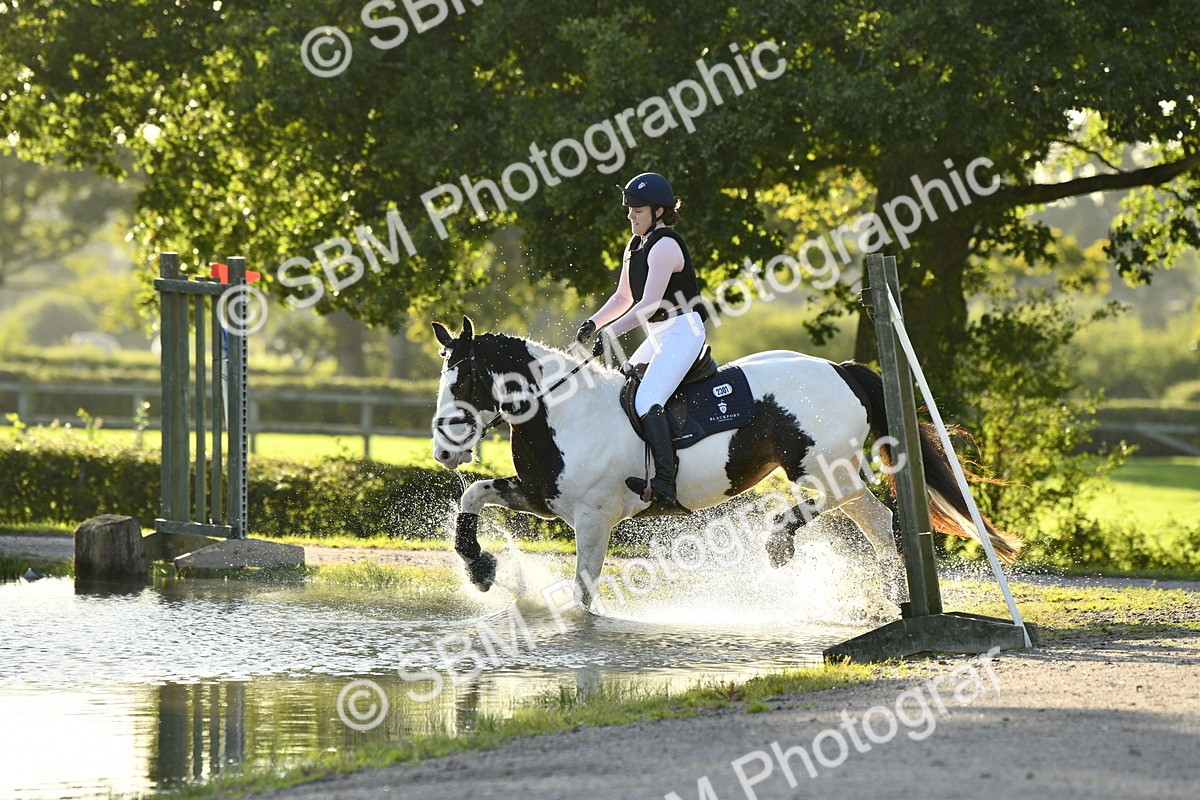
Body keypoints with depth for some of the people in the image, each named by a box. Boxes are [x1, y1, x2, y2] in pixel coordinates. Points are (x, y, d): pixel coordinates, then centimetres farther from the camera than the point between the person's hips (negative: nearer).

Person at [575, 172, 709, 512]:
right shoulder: (635, 247, 15)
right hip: (659, 337, 11)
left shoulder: (664, 246, -16)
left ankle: (666, 486, -37)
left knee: (646, 402, -26)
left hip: (682, 331, -11)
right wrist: (593, 323, 10)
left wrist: (610, 334, -23)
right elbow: (624, 297, 24)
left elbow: (649, 303, -22)